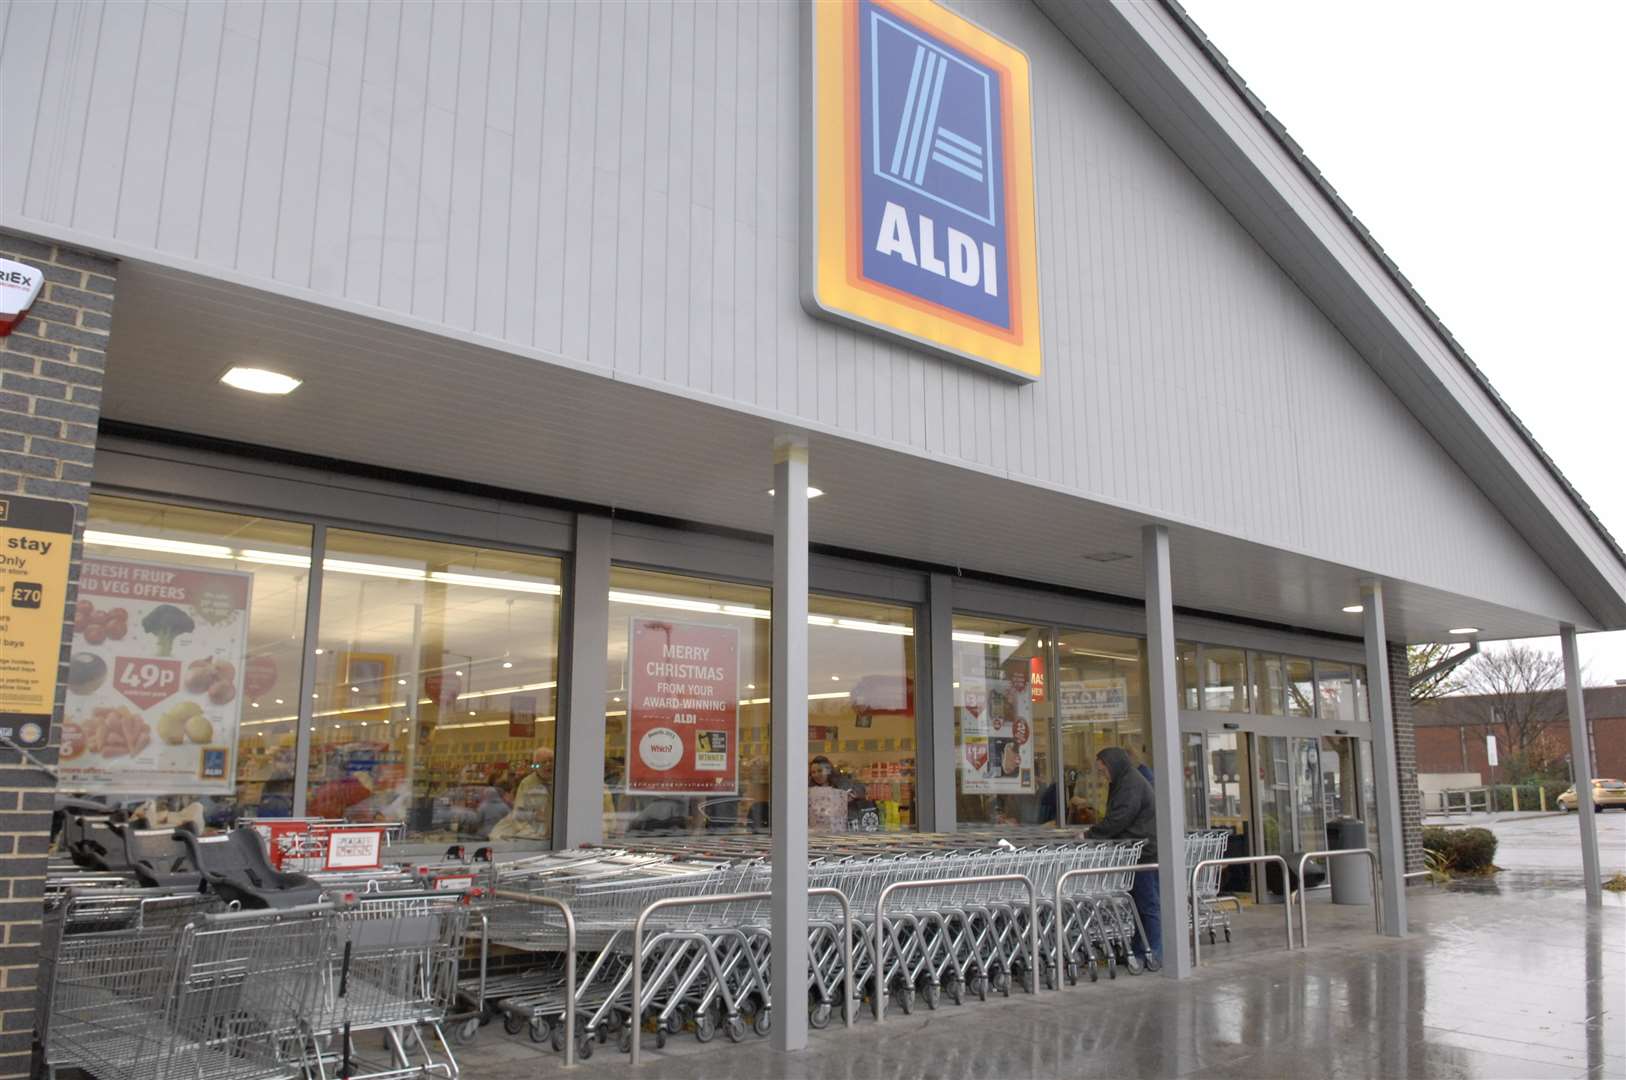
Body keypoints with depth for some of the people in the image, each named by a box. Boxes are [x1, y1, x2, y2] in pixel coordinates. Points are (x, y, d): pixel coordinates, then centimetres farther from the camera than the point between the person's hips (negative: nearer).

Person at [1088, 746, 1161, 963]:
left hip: (1143, 854, -10)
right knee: (1138, 904, 11)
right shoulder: (1124, 783, 18)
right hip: (1137, 854, 10)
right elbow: (1115, 818, 19)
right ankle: (1140, 952, 15)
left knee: (1147, 905, -4)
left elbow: (1117, 819, -20)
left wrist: (1090, 835, -13)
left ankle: (1153, 954, 1)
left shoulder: (1133, 785, -14)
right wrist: (1094, 833, 6)